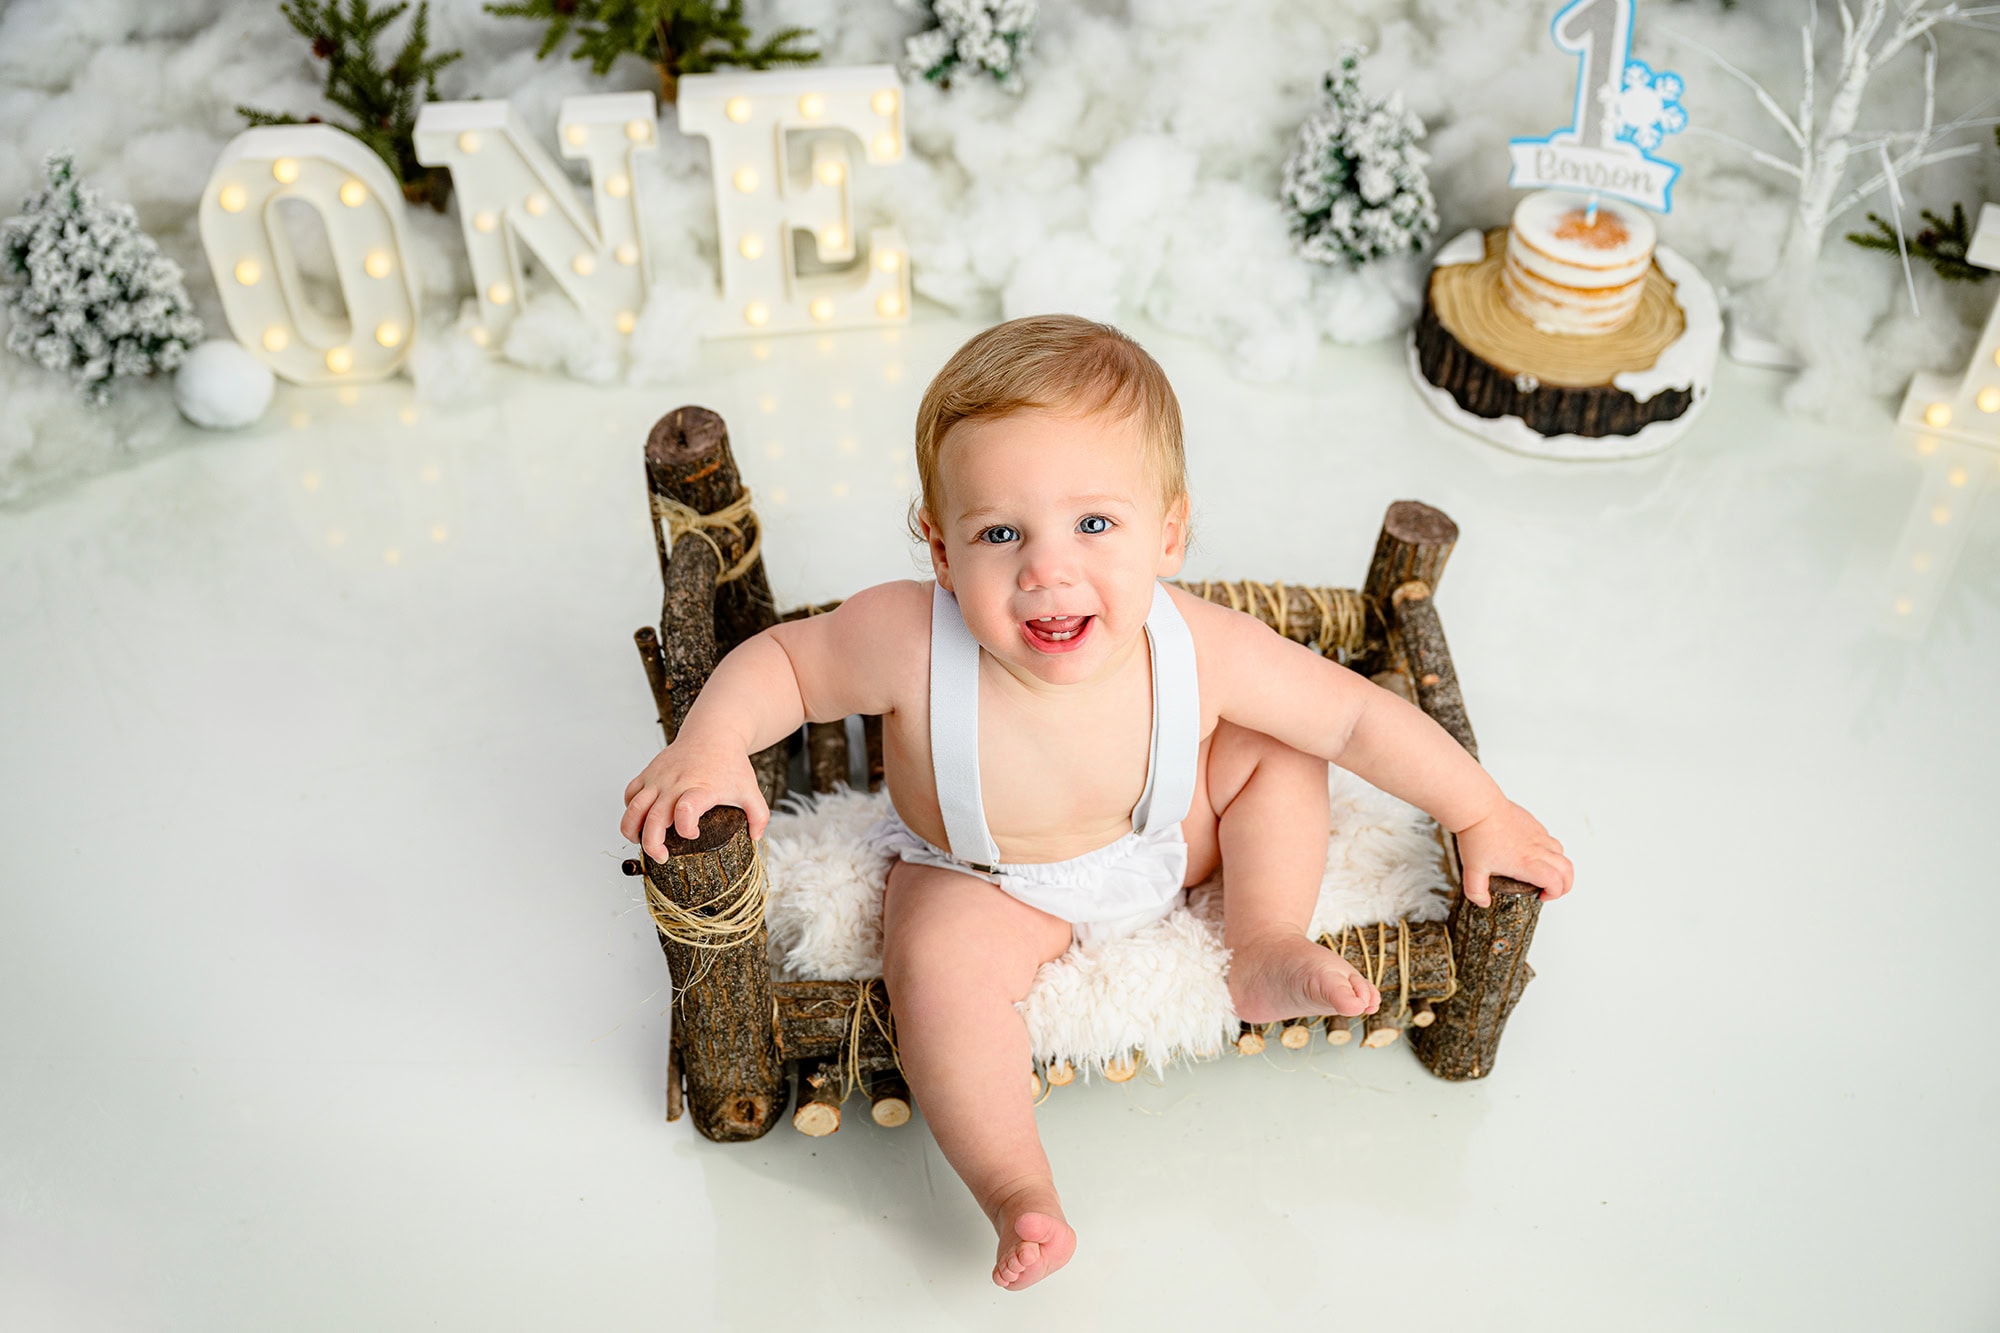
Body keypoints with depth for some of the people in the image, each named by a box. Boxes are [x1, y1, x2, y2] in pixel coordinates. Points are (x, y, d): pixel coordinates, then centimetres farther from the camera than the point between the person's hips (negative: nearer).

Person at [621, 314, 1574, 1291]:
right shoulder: (909, 643, -37)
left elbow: (1359, 717, -18)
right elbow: (782, 659, -18)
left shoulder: (1202, 653, -32)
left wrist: (1482, 815, -11)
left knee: (1278, 752, -9)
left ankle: (1266, 952, 3)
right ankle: (1015, 1186, -16)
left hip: (1168, 840, 2)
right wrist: (710, 745, -37)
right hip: (986, 879, -2)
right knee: (940, 955, -29)